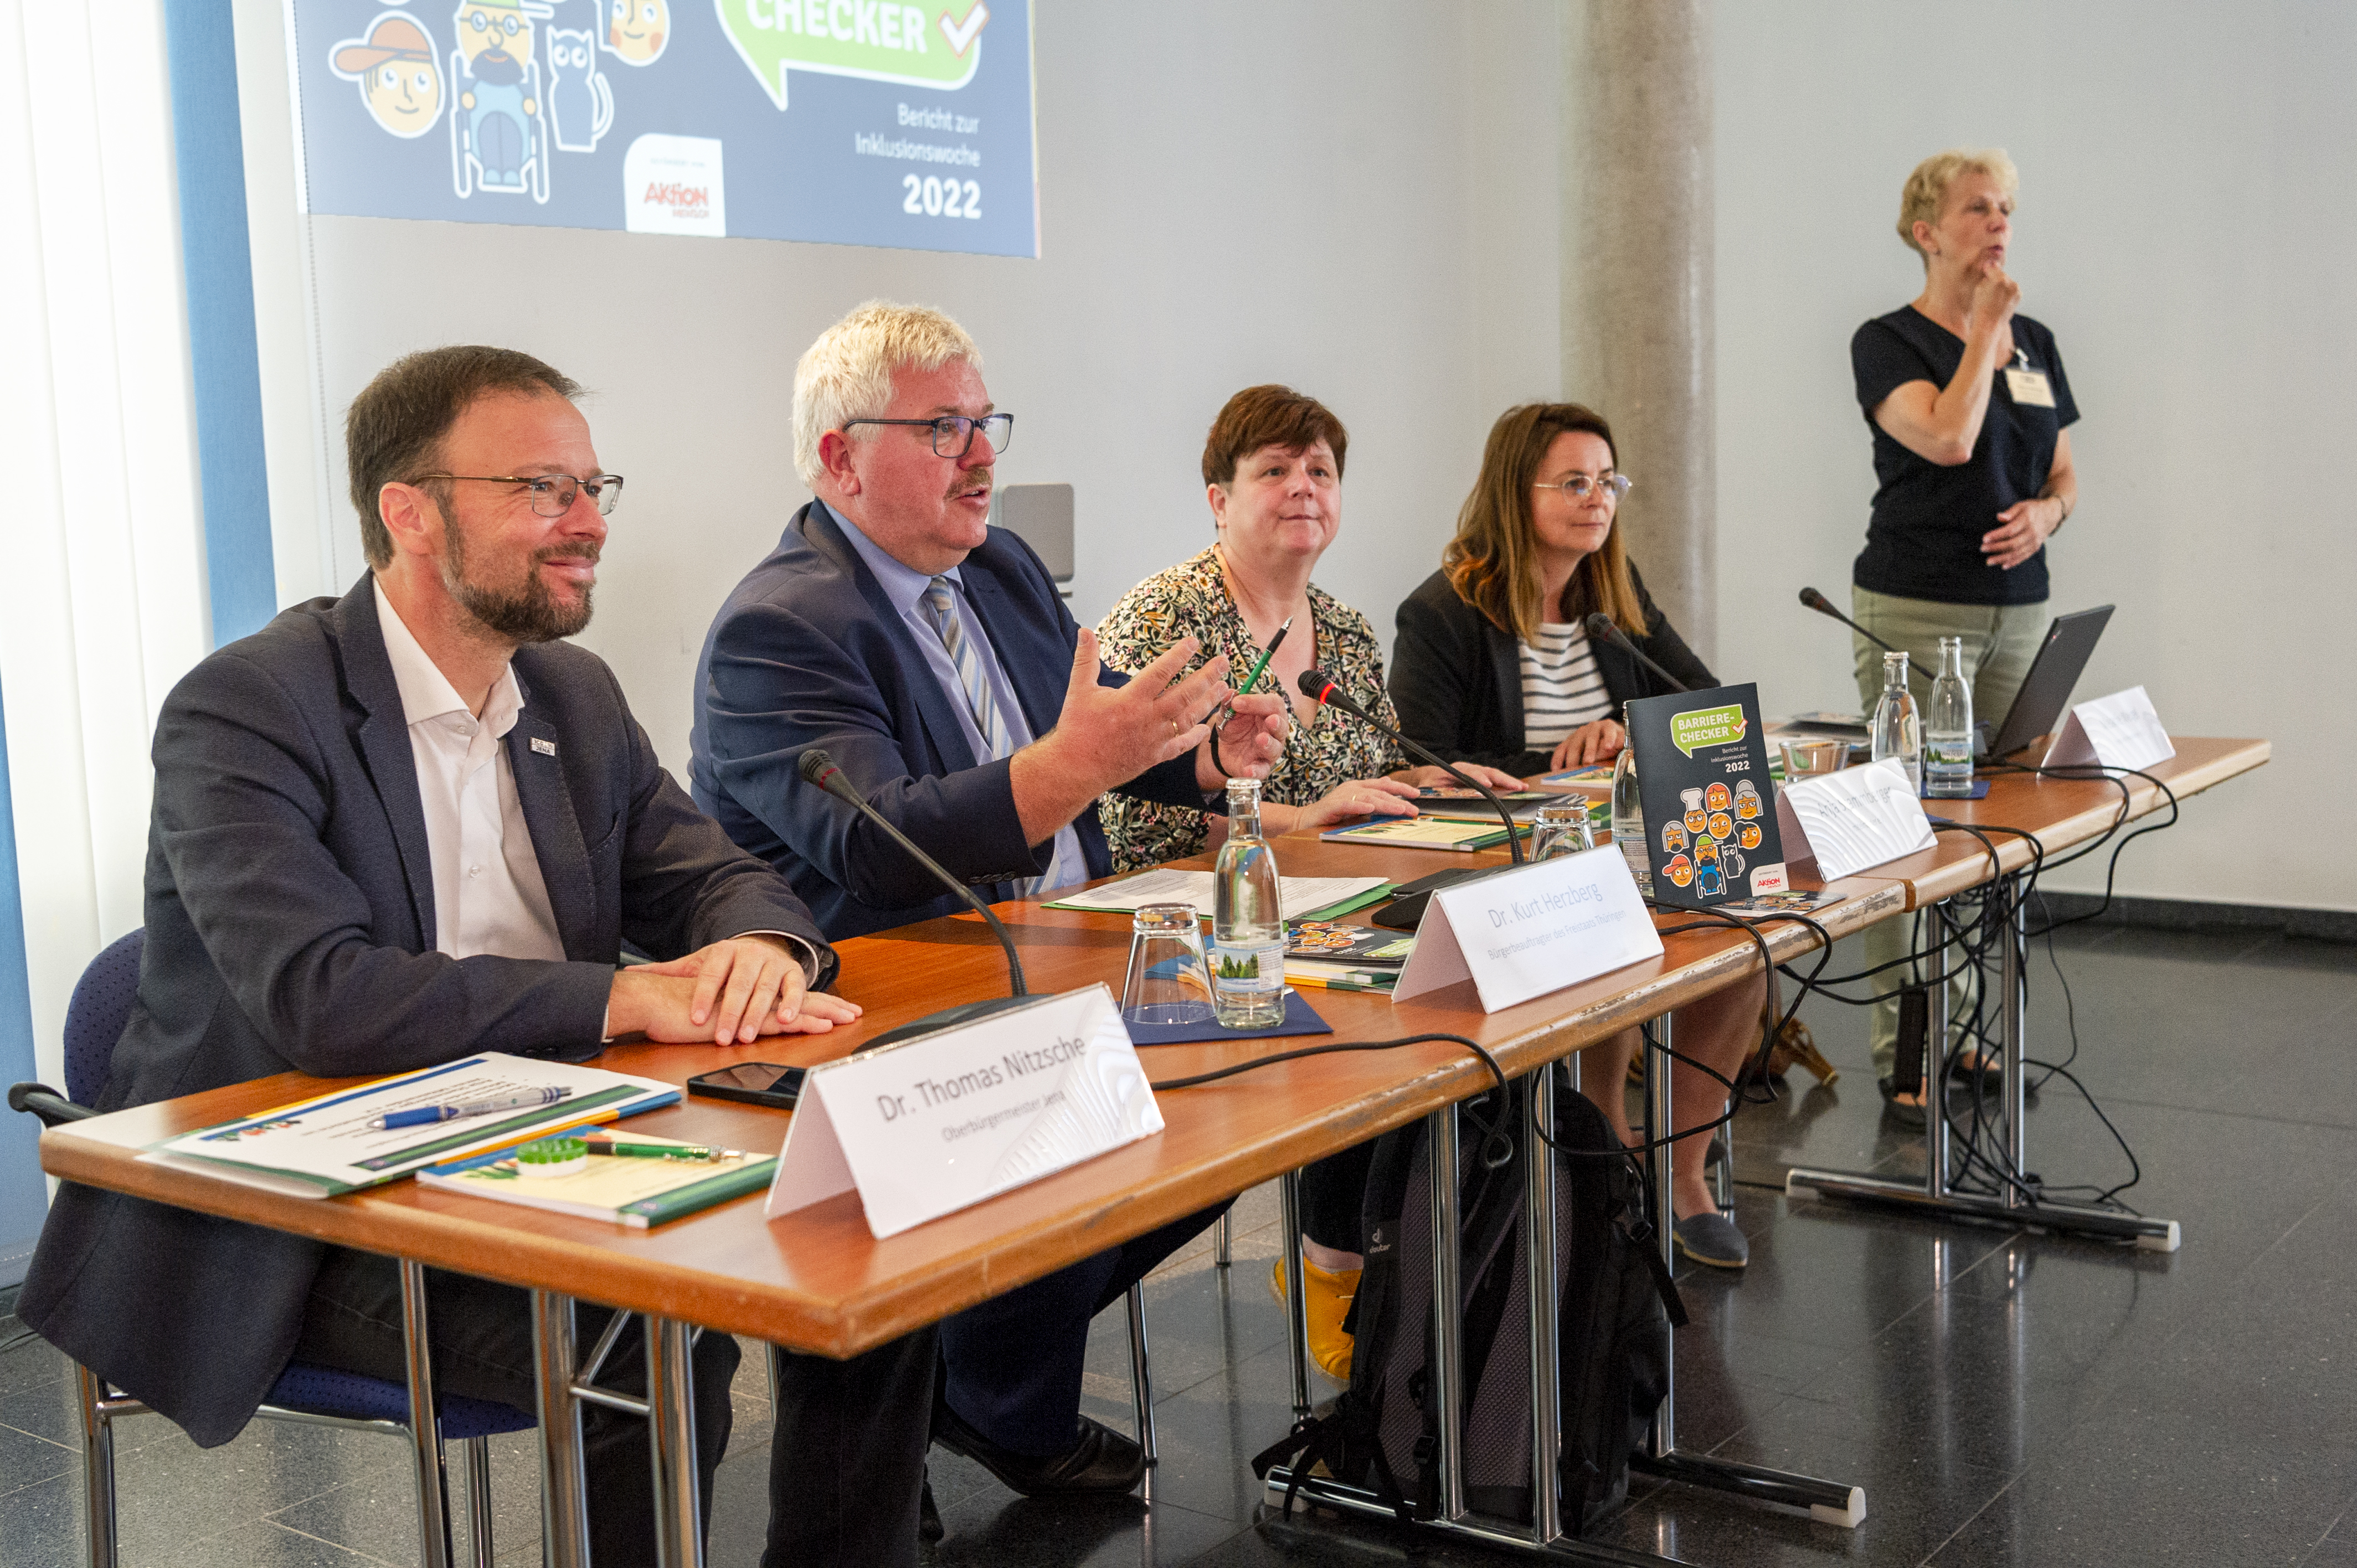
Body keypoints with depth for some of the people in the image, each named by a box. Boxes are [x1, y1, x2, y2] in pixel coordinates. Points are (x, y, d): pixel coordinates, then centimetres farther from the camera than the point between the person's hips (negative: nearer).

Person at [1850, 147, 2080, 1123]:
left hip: (2018, 608, 6)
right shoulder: (1889, 342, -4)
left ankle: (1966, 1025, 17)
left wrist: (2046, 515, -4)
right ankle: (1901, 1050, 0)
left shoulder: (2036, 343, 14)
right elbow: (1948, 438, -20)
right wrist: (1984, 327, -9)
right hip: (1914, 611, -6)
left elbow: (2064, 475, 19)